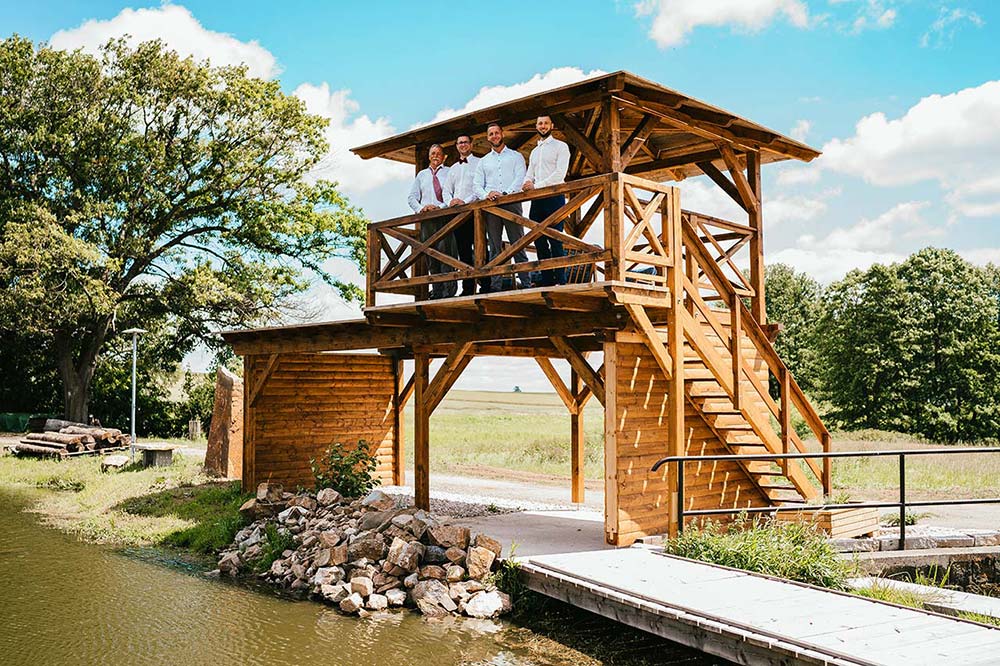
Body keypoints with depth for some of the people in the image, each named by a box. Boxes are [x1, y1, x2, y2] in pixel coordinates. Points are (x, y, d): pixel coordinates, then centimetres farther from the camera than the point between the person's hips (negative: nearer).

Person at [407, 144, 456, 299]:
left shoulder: (449, 172, 12)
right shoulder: (421, 175, 24)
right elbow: (412, 197, 19)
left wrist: (440, 206, -15)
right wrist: (421, 208, -1)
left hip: (445, 216, -4)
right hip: (426, 218, 4)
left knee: (445, 250, -15)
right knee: (430, 255, -1)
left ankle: (448, 290, -18)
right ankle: (436, 291, 1)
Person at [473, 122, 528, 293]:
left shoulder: (516, 156, 13)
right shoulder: (483, 161, 21)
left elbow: (520, 178, -2)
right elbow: (477, 186, 11)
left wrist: (505, 193, -18)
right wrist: (487, 194, -12)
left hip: (511, 203, -2)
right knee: (494, 247, 0)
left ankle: (525, 283, -8)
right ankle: (495, 285, -2)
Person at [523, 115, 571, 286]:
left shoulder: (560, 146, 4)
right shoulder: (534, 152, 24)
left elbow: (560, 174, -9)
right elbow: (529, 175, 18)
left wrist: (536, 186, -14)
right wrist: (526, 184, -7)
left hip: (554, 197, -7)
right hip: (536, 200, 7)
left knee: (555, 242, -13)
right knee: (539, 242, 2)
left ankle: (561, 281, -14)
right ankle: (547, 282, 4)